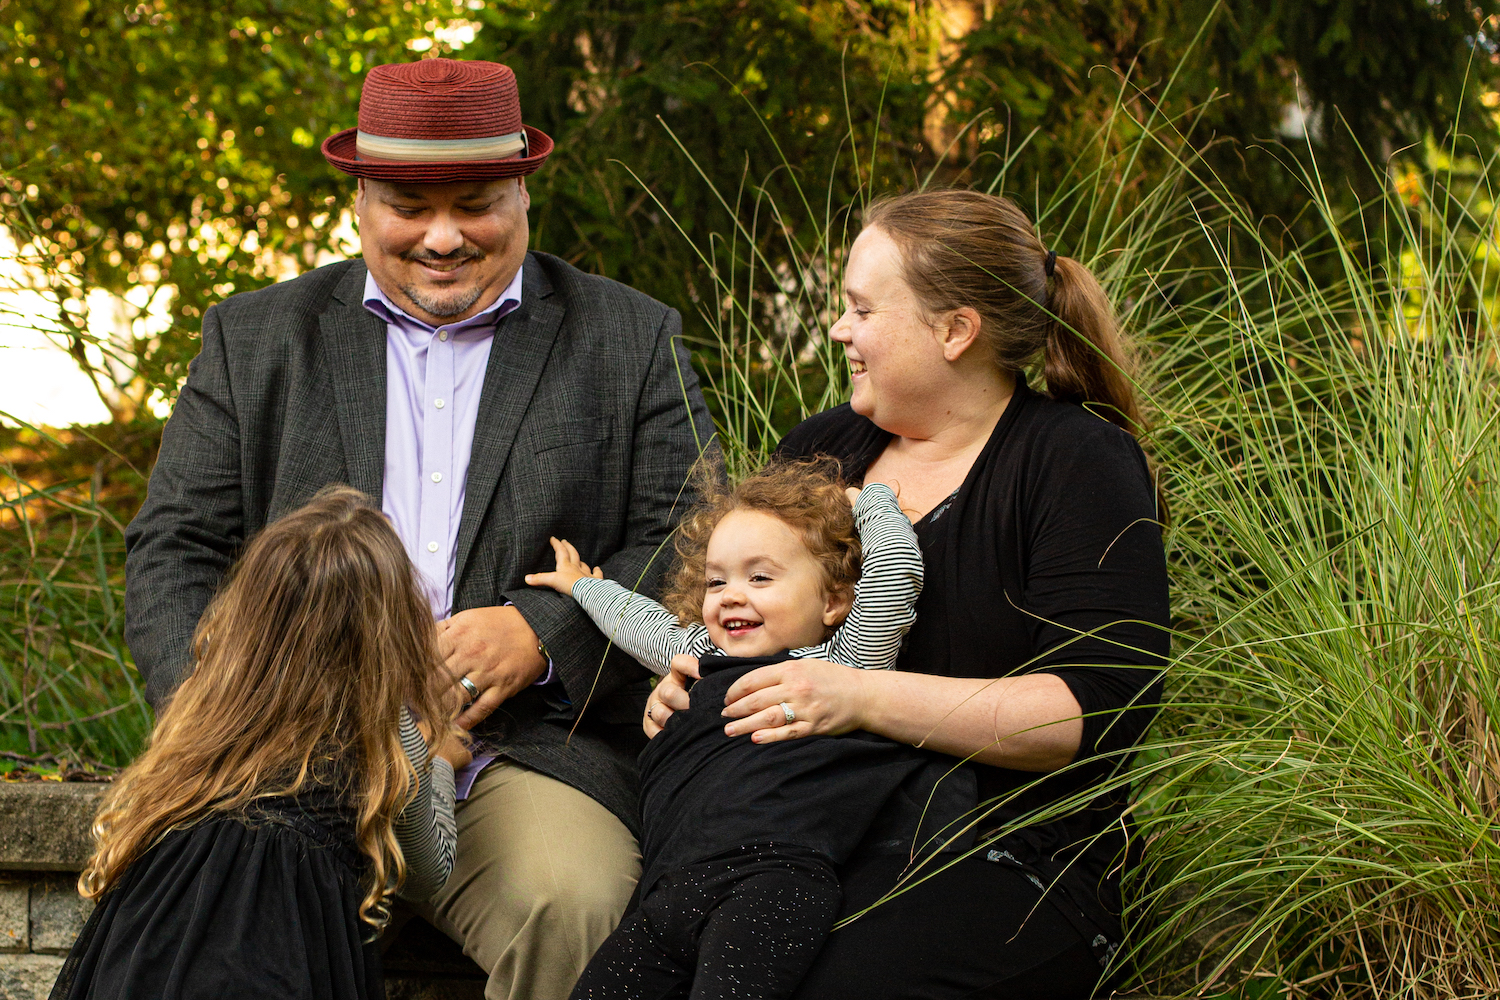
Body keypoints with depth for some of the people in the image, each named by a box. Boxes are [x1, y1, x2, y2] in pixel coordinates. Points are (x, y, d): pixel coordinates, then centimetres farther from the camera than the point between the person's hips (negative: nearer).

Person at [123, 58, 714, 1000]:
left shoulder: (634, 342, 12)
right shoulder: (255, 339, 16)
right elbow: (174, 546, 11)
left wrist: (541, 632, -11)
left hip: (530, 741, 0)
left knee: (567, 907, -32)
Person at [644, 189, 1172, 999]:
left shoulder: (1077, 462, -4)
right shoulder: (821, 448, 16)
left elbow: (1101, 706, -15)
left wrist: (862, 698, -21)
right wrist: (684, 678, 2)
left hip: (1007, 862, -5)